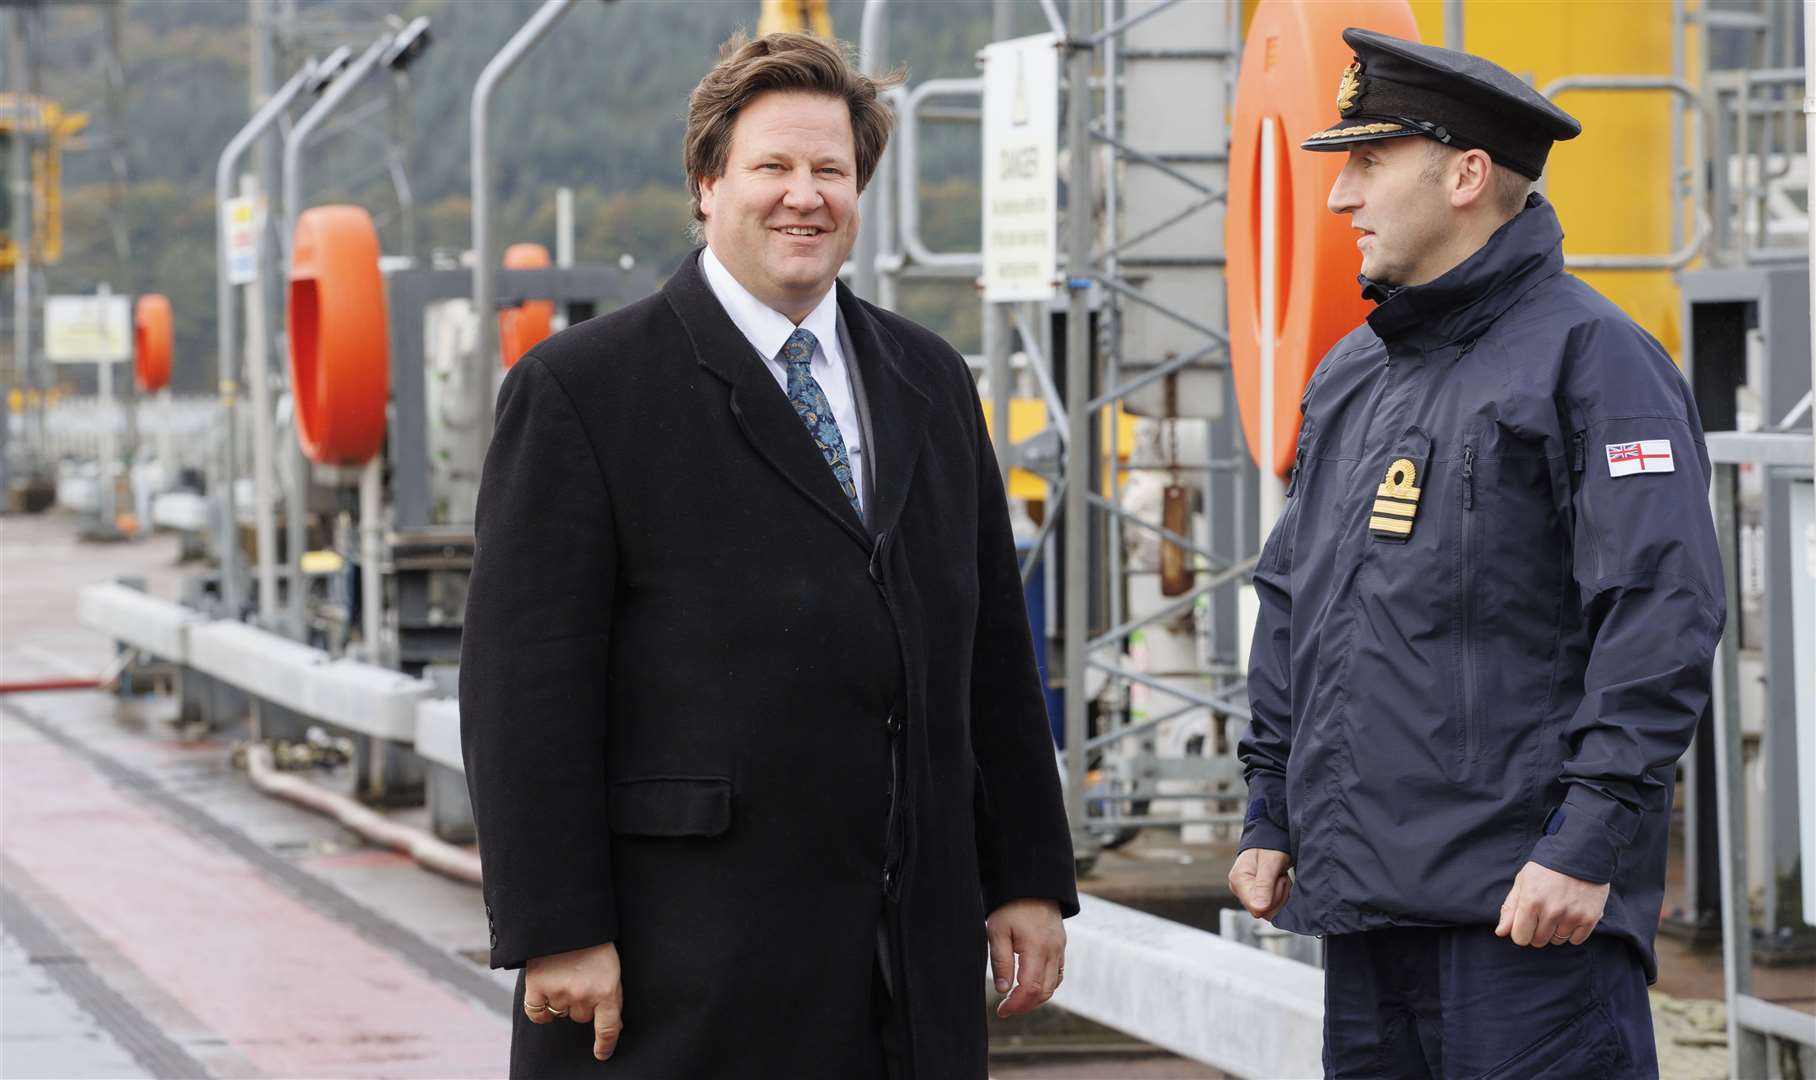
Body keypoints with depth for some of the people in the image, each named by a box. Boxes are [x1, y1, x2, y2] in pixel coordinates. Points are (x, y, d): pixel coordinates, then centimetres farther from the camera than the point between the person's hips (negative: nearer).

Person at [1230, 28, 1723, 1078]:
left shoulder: (1589, 355, -7)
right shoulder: (1350, 377, 19)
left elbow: (1661, 621, -14)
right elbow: (1291, 604, 26)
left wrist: (1590, 842, -19)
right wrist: (1271, 816, 20)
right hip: (1362, 893, 8)